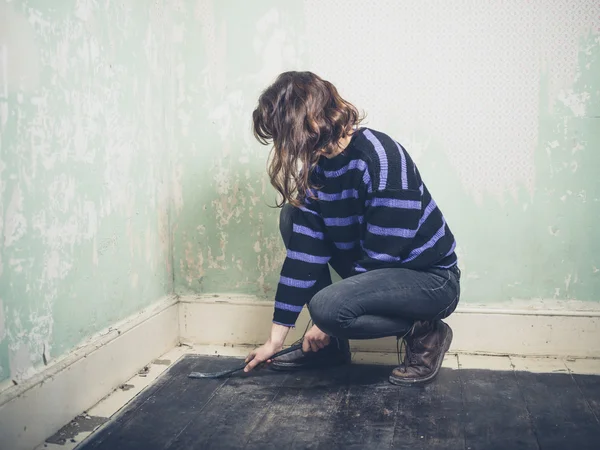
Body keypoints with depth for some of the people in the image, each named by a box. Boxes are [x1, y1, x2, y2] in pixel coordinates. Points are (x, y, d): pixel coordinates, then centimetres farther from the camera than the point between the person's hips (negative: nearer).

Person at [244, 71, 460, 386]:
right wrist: (275, 338, -4)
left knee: (327, 306, -31)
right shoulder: (317, 168, -3)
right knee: (294, 218, -2)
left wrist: (327, 323, -14)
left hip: (431, 280, -8)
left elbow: (380, 259, -25)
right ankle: (331, 345, 4)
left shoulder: (379, 157, -26)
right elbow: (304, 253, -4)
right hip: (376, 271, 8)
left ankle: (425, 333, -2)